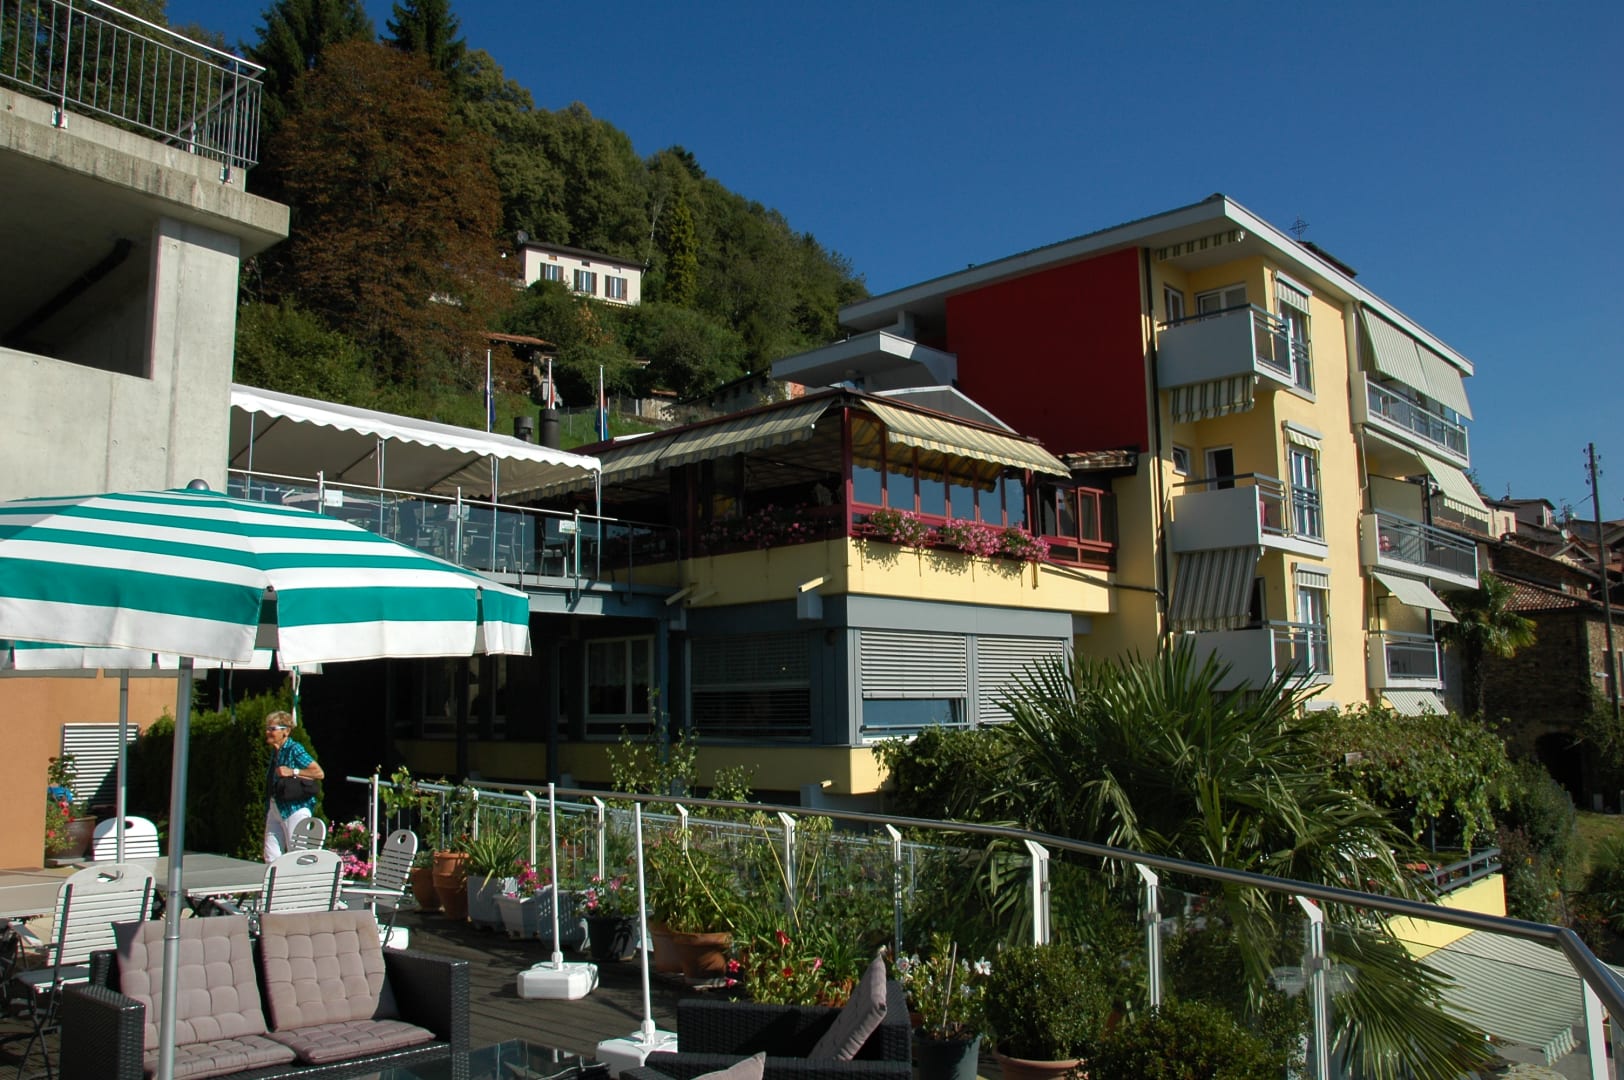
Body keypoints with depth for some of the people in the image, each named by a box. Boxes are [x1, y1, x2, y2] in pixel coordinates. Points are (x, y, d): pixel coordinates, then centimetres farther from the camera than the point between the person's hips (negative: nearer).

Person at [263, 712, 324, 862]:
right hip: (274, 809, 8)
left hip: (295, 809, -8)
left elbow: (319, 773, -16)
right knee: (271, 857, 9)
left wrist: (292, 772, -19)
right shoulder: (274, 751, 12)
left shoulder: (294, 749, -12)